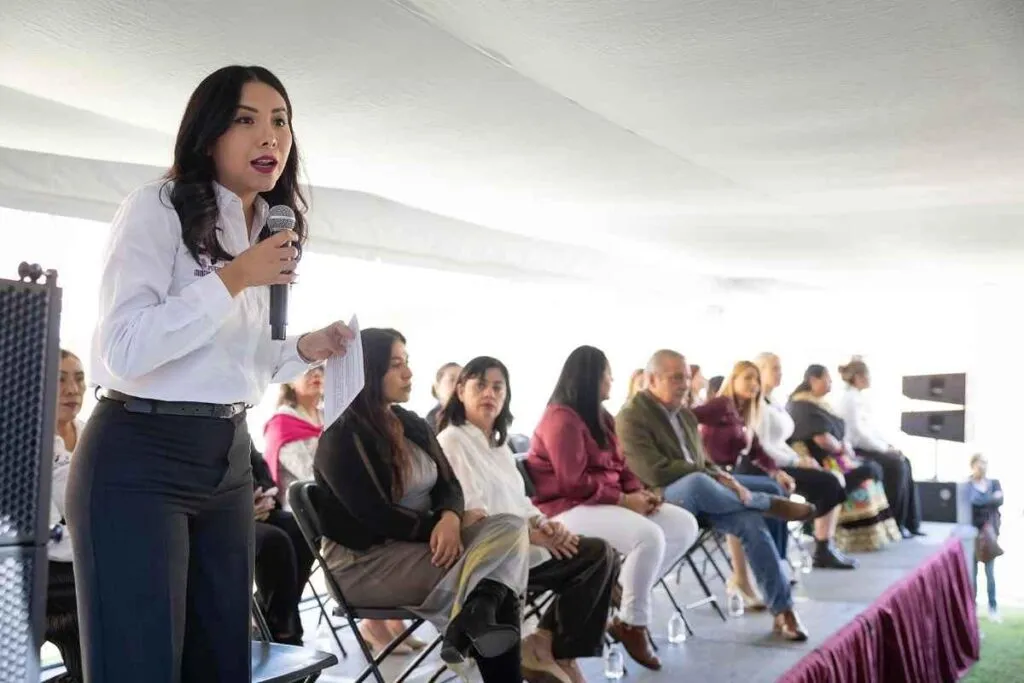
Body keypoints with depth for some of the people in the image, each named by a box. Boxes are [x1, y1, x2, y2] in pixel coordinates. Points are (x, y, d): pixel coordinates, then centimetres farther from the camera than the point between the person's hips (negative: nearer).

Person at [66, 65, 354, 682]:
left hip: (229, 462, 8)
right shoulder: (157, 211, -10)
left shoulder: (271, 233, 14)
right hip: (139, 460, -7)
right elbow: (123, 353, -21)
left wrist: (304, 350, 4)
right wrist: (233, 278, -20)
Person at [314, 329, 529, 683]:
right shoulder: (341, 440, -12)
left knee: (510, 528, -25)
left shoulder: (414, 425, 12)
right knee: (495, 570, -26)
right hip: (365, 561, -7)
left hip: (423, 542, 7)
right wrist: (442, 524, -13)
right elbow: (377, 517, -19)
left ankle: (475, 617, -41)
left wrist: (450, 519, -17)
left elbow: (449, 484, 7)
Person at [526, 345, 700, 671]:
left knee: (686, 525, -2)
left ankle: (623, 589, -4)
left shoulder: (600, 417, 17)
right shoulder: (562, 419, -13)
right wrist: (624, 499, -18)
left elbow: (619, 465, 17)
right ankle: (632, 623, -13)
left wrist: (640, 491, -4)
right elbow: (574, 483, -20)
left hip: (606, 503, 10)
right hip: (569, 508, -10)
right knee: (649, 536, -31)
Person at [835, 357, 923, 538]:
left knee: (904, 462, -1)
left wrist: (888, 445, 3)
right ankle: (894, 523, -10)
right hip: (855, 451, -10)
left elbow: (871, 427, 16)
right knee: (896, 465, -20)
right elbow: (858, 432, -21)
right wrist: (885, 448, -15)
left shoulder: (859, 398, 15)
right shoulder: (849, 399, -15)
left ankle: (909, 523, -2)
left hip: (865, 447, 10)